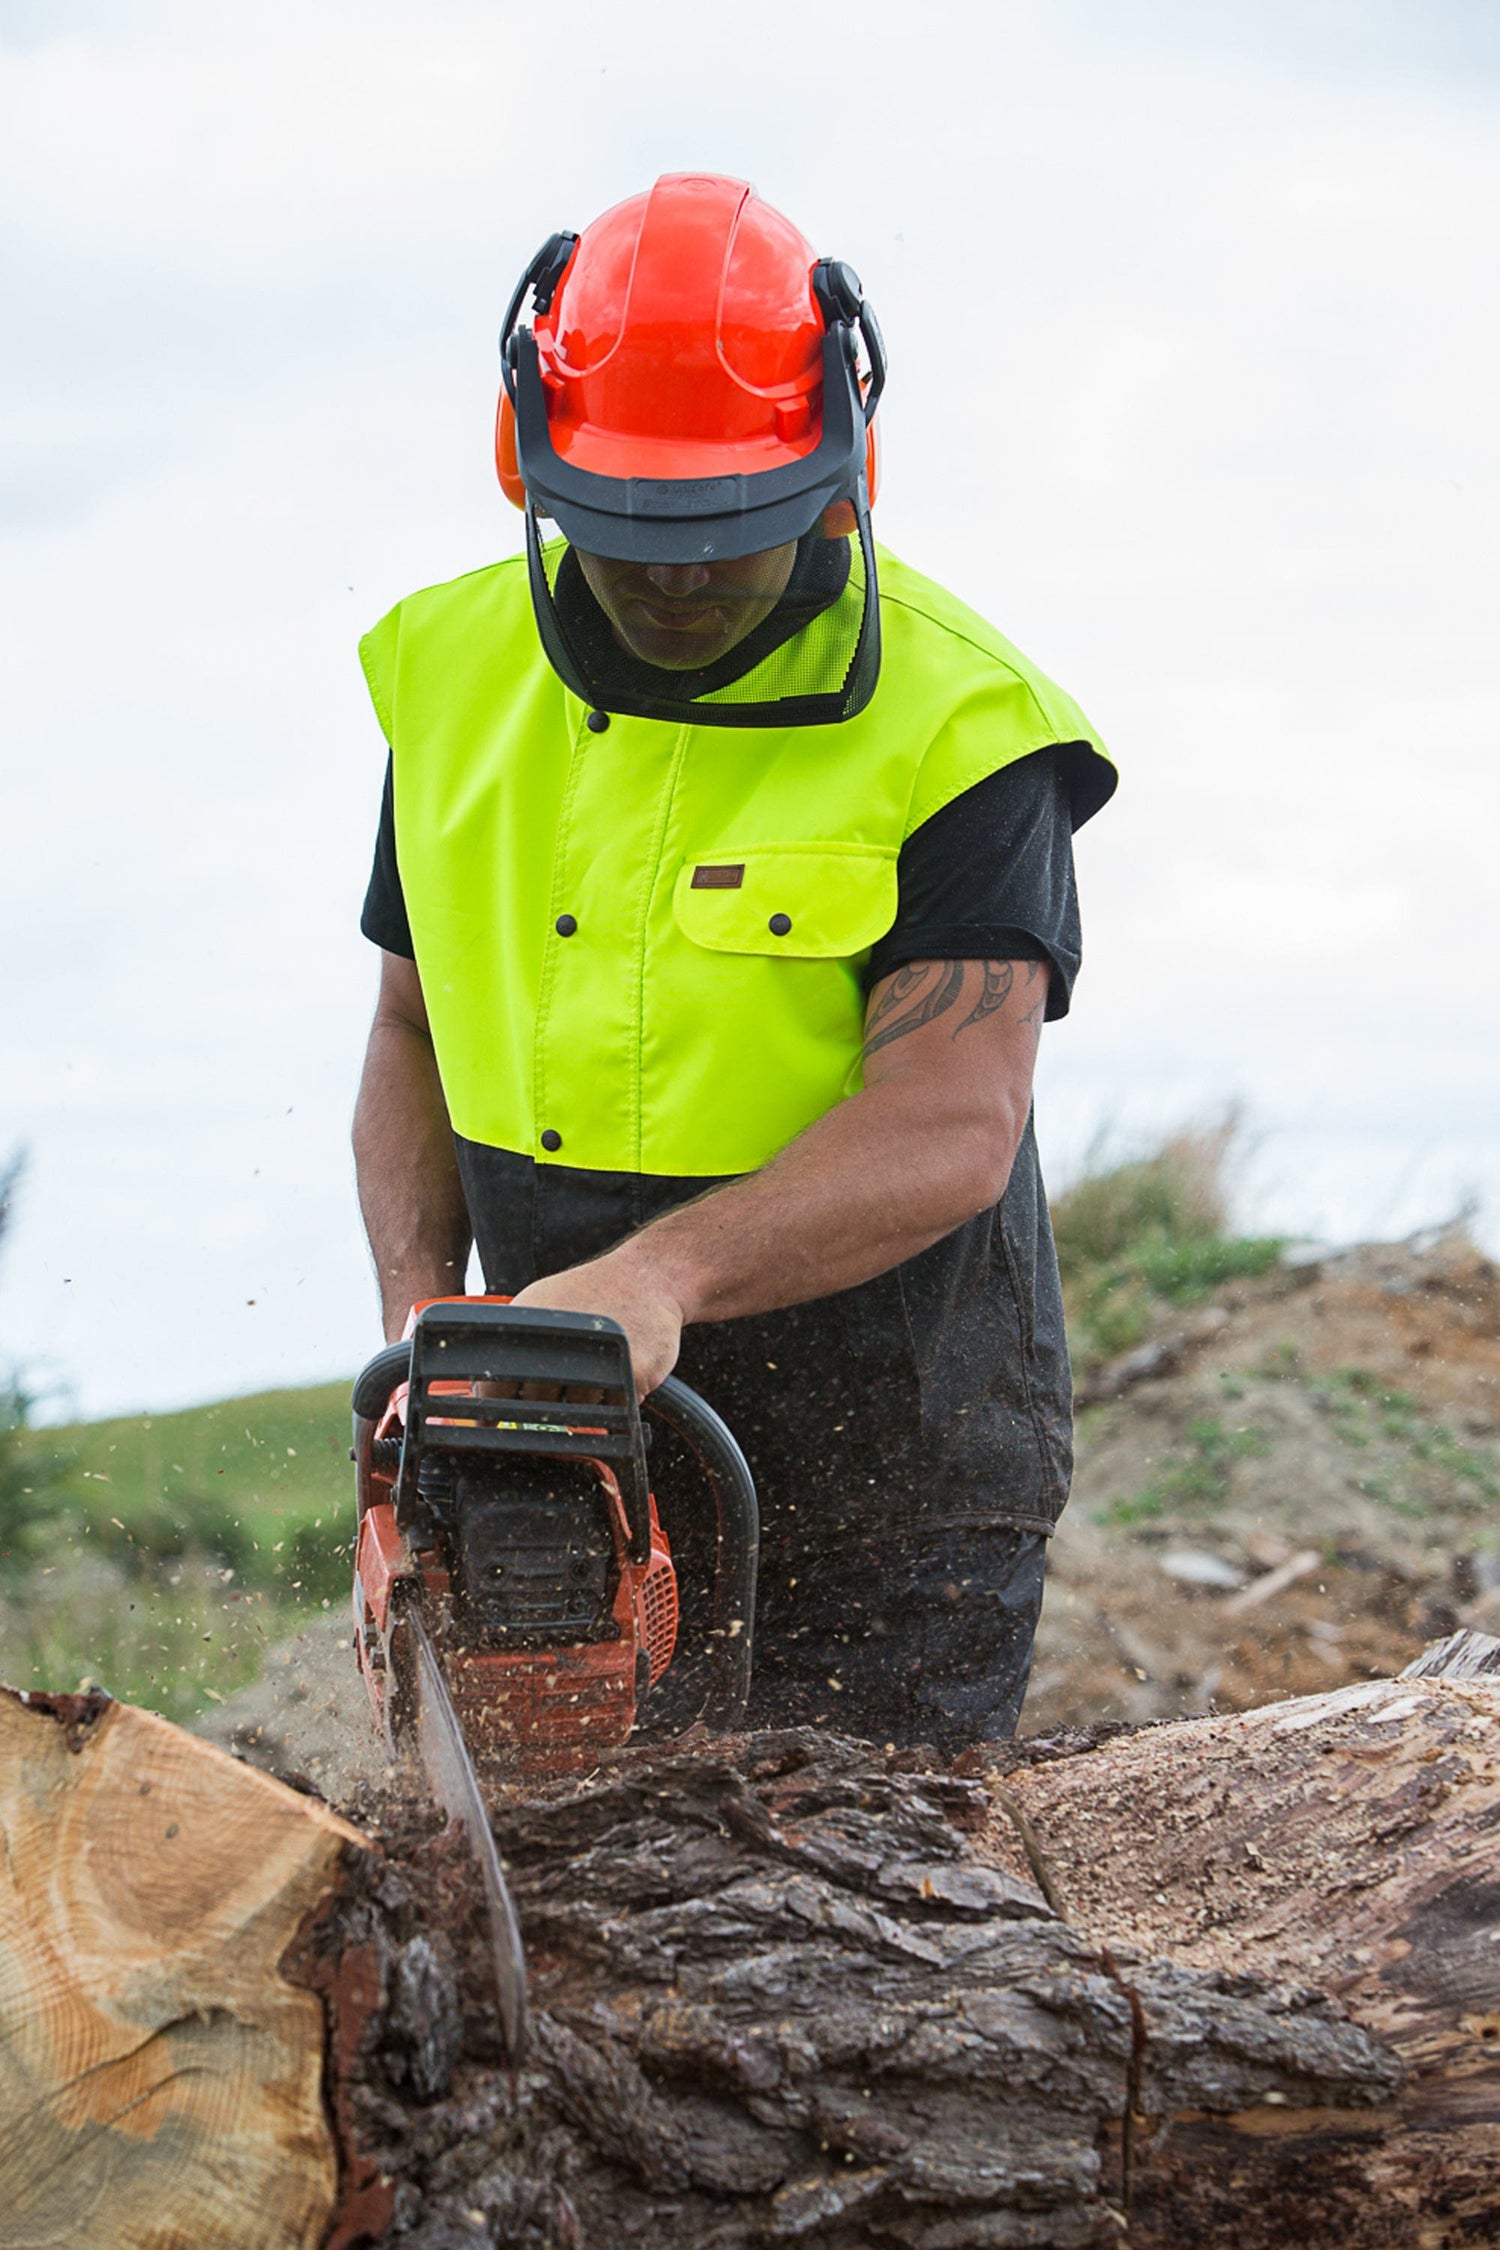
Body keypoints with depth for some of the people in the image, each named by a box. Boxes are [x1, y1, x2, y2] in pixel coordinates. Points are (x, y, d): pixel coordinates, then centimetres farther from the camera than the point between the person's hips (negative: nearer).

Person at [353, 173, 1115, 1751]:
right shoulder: (458, 673, 3)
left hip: (887, 1503, -4)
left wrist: (665, 1272, -38)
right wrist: (423, 1313, -4)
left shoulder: (953, 724, -14)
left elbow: (953, 1130, -23)